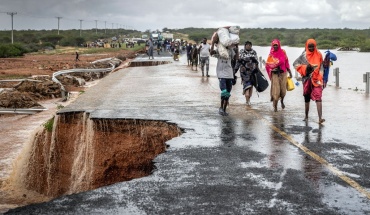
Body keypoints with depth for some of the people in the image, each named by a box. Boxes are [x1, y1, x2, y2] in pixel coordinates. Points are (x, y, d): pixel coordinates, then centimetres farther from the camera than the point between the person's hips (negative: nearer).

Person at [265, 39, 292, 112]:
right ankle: (275, 106, -3)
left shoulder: (283, 52, 2)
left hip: (283, 73, 2)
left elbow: (286, 62, 7)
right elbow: (268, 65, -2)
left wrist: (289, 71, 8)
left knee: (283, 89, 8)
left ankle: (282, 101, 37)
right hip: (275, 74, -2)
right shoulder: (271, 54, -1)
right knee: (276, 90, -9)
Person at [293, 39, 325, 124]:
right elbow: (295, 64, 1)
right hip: (307, 79, 1)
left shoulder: (319, 55, 5)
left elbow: (321, 67, 11)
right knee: (307, 98, 12)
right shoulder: (304, 55, 0)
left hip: (317, 79, 0)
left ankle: (320, 118, -23)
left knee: (318, 97, -14)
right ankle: (306, 116, 27)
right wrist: (305, 67, -13)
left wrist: (322, 79, 8)